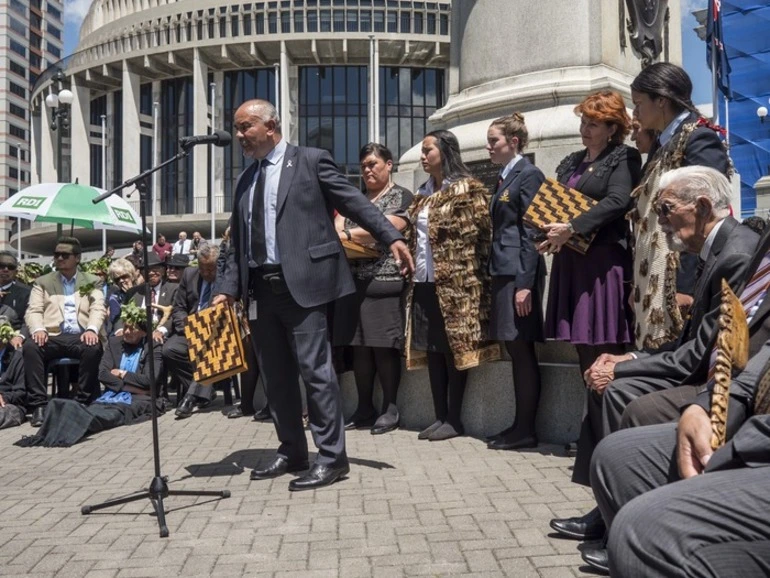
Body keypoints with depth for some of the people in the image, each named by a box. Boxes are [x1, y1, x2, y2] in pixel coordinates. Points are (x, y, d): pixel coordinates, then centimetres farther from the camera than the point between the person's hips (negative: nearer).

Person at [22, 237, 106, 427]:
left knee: (93, 348, -36)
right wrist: (38, 329, -15)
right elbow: (33, 311, 9)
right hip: (52, 336, 1)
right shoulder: (42, 282, 21)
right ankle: (39, 404, -27)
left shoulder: (92, 281, 18)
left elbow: (98, 309, 4)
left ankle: (84, 402, -23)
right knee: (30, 346, -32)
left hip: (81, 336, -1)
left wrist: (91, 329, -18)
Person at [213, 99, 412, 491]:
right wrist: (228, 289, 10)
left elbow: (354, 202, -3)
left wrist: (392, 238, -14)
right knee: (275, 375, 11)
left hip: (302, 282, -7)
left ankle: (332, 457, 5)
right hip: (262, 287, 7)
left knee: (314, 369, -5)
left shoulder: (311, 160, 0)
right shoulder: (246, 179, 18)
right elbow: (238, 242, 18)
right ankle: (291, 452, 24)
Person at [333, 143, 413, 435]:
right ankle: (364, 408, 13)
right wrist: (335, 235, -14)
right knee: (359, 346, 5)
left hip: (384, 280, -5)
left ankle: (390, 408, 5)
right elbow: (338, 226, 9)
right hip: (353, 281, 5)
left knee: (384, 347, -5)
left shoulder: (401, 197, 4)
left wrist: (348, 234, -18)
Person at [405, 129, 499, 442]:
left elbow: (481, 233, -8)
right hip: (424, 282, 7)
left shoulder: (467, 189, -5)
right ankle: (440, 416, 16)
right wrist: (410, 270, 13)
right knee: (431, 349, 8)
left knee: (454, 347, -2)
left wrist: (465, 273, -10)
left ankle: (454, 419, 7)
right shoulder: (423, 194, 17)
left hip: (454, 282, -7)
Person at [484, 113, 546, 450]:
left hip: (519, 272, -9)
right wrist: (495, 275, 14)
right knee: (515, 349, 10)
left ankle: (526, 431, 3)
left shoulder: (528, 175, -7)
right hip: (503, 271, 9)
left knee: (521, 349, -4)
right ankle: (520, 425, 17)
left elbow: (531, 231, -14)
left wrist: (525, 284, -19)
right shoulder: (504, 177, 18)